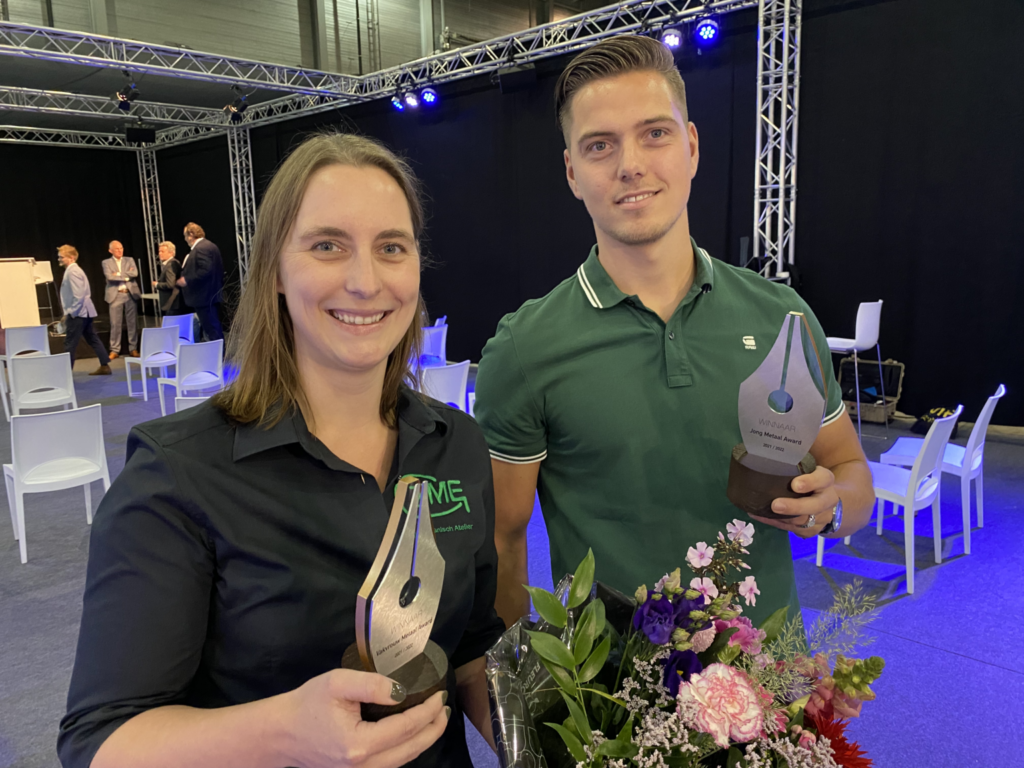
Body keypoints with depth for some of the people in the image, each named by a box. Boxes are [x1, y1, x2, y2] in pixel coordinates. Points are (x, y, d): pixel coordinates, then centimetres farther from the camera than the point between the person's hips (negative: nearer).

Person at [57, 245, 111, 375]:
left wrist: (71, 312, -18)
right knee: (92, 339, 11)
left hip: (77, 313, -10)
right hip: (84, 312, 10)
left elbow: (78, 294, -23)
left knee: (70, 343, -5)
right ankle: (104, 366, 13)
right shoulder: (72, 270, 16)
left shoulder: (72, 272, -15)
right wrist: (69, 312, 19)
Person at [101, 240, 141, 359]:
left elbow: (135, 273, -7)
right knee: (115, 324, 0)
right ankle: (115, 350, 7)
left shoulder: (129, 260, 11)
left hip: (130, 294, 1)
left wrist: (119, 274, -9)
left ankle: (133, 348, 11)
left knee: (132, 322, 4)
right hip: (115, 295, -1)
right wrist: (126, 276, -8)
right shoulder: (106, 262, 6)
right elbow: (109, 276, -11)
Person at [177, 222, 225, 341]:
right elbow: (220, 269, 17)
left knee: (211, 331, -7)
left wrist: (186, 280, -19)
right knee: (215, 329, 14)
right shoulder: (211, 246, 16)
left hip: (204, 297, -11)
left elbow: (205, 270, -26)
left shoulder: (200, 248, -16)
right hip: (213, 295, 11)